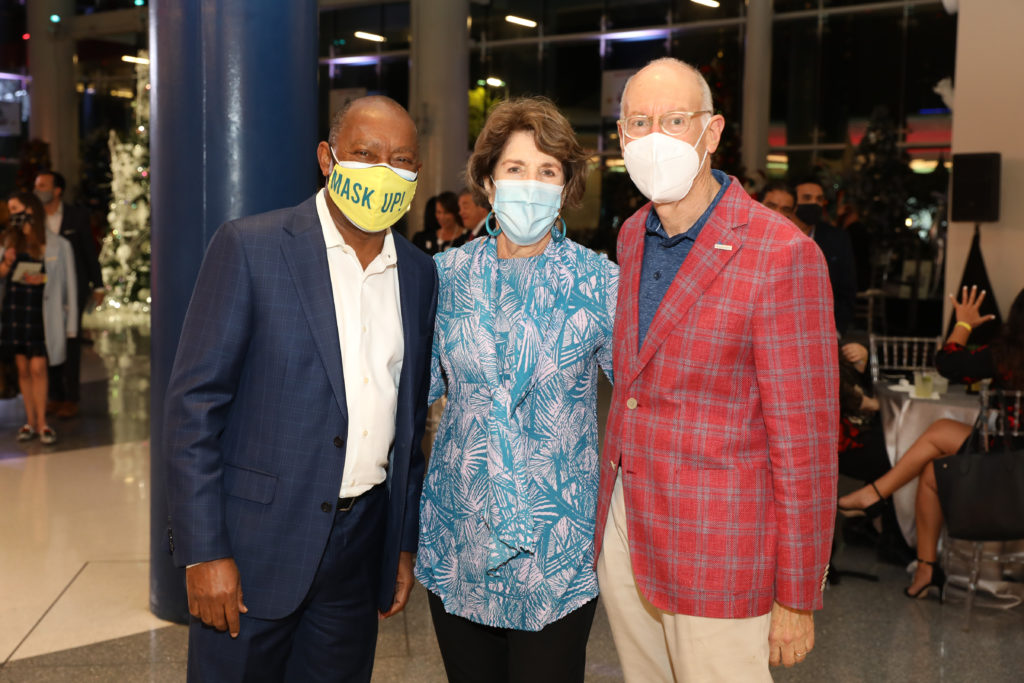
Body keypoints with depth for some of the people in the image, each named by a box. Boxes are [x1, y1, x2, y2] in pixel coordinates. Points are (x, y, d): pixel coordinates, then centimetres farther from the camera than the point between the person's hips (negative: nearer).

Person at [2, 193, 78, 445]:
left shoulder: (57, 245, -2)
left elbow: (67, 282, 4)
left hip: (41, 314, -3)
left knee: (37, 367, -8)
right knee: (22, 368, 6)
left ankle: (42, 423, 1)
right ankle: (30, 422, 15)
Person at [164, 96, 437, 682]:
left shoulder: (420, 274, 7)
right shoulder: (250, 248, -8)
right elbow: (194, 402, -10)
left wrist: (405, 542, 14)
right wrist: (204, 552, -13)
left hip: (361, 543, 4)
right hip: (256, 542, -4)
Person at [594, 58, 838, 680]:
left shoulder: (784, 256, -17)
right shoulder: (632, 237, 7)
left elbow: (804, 439, -15)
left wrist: (797, 601, -12)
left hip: (716, 552, -6)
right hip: (624, 524, 7)